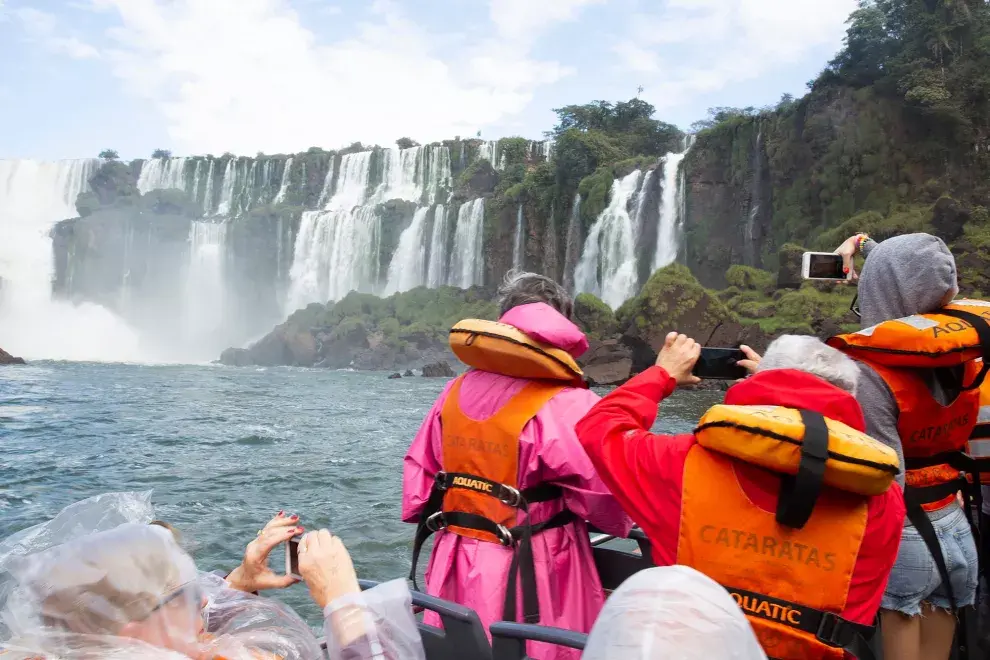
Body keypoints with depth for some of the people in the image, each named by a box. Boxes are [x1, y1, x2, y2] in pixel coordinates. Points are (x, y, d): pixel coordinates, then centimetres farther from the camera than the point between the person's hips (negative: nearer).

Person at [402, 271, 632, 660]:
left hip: (456, 572, 6)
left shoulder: (456, 392, 0)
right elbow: (611, 502, -16)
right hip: (529, 579, -5)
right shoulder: (568, 406, -18)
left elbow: (419, 474, 6)